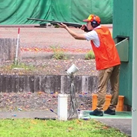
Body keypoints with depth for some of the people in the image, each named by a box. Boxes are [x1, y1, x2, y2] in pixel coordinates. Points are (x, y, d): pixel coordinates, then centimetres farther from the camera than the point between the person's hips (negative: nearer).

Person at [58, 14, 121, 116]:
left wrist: (66, 27, 3)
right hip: (116, 62, 8)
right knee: (115, 87, 9)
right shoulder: (105, 30, 11)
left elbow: (76, 36, -8)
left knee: (102, 88, -4)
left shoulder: (94, 34, -11)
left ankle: (99, 110, -5)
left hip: (105, 64, -8)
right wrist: (87, 30, 10)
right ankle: (112, 109, 14)